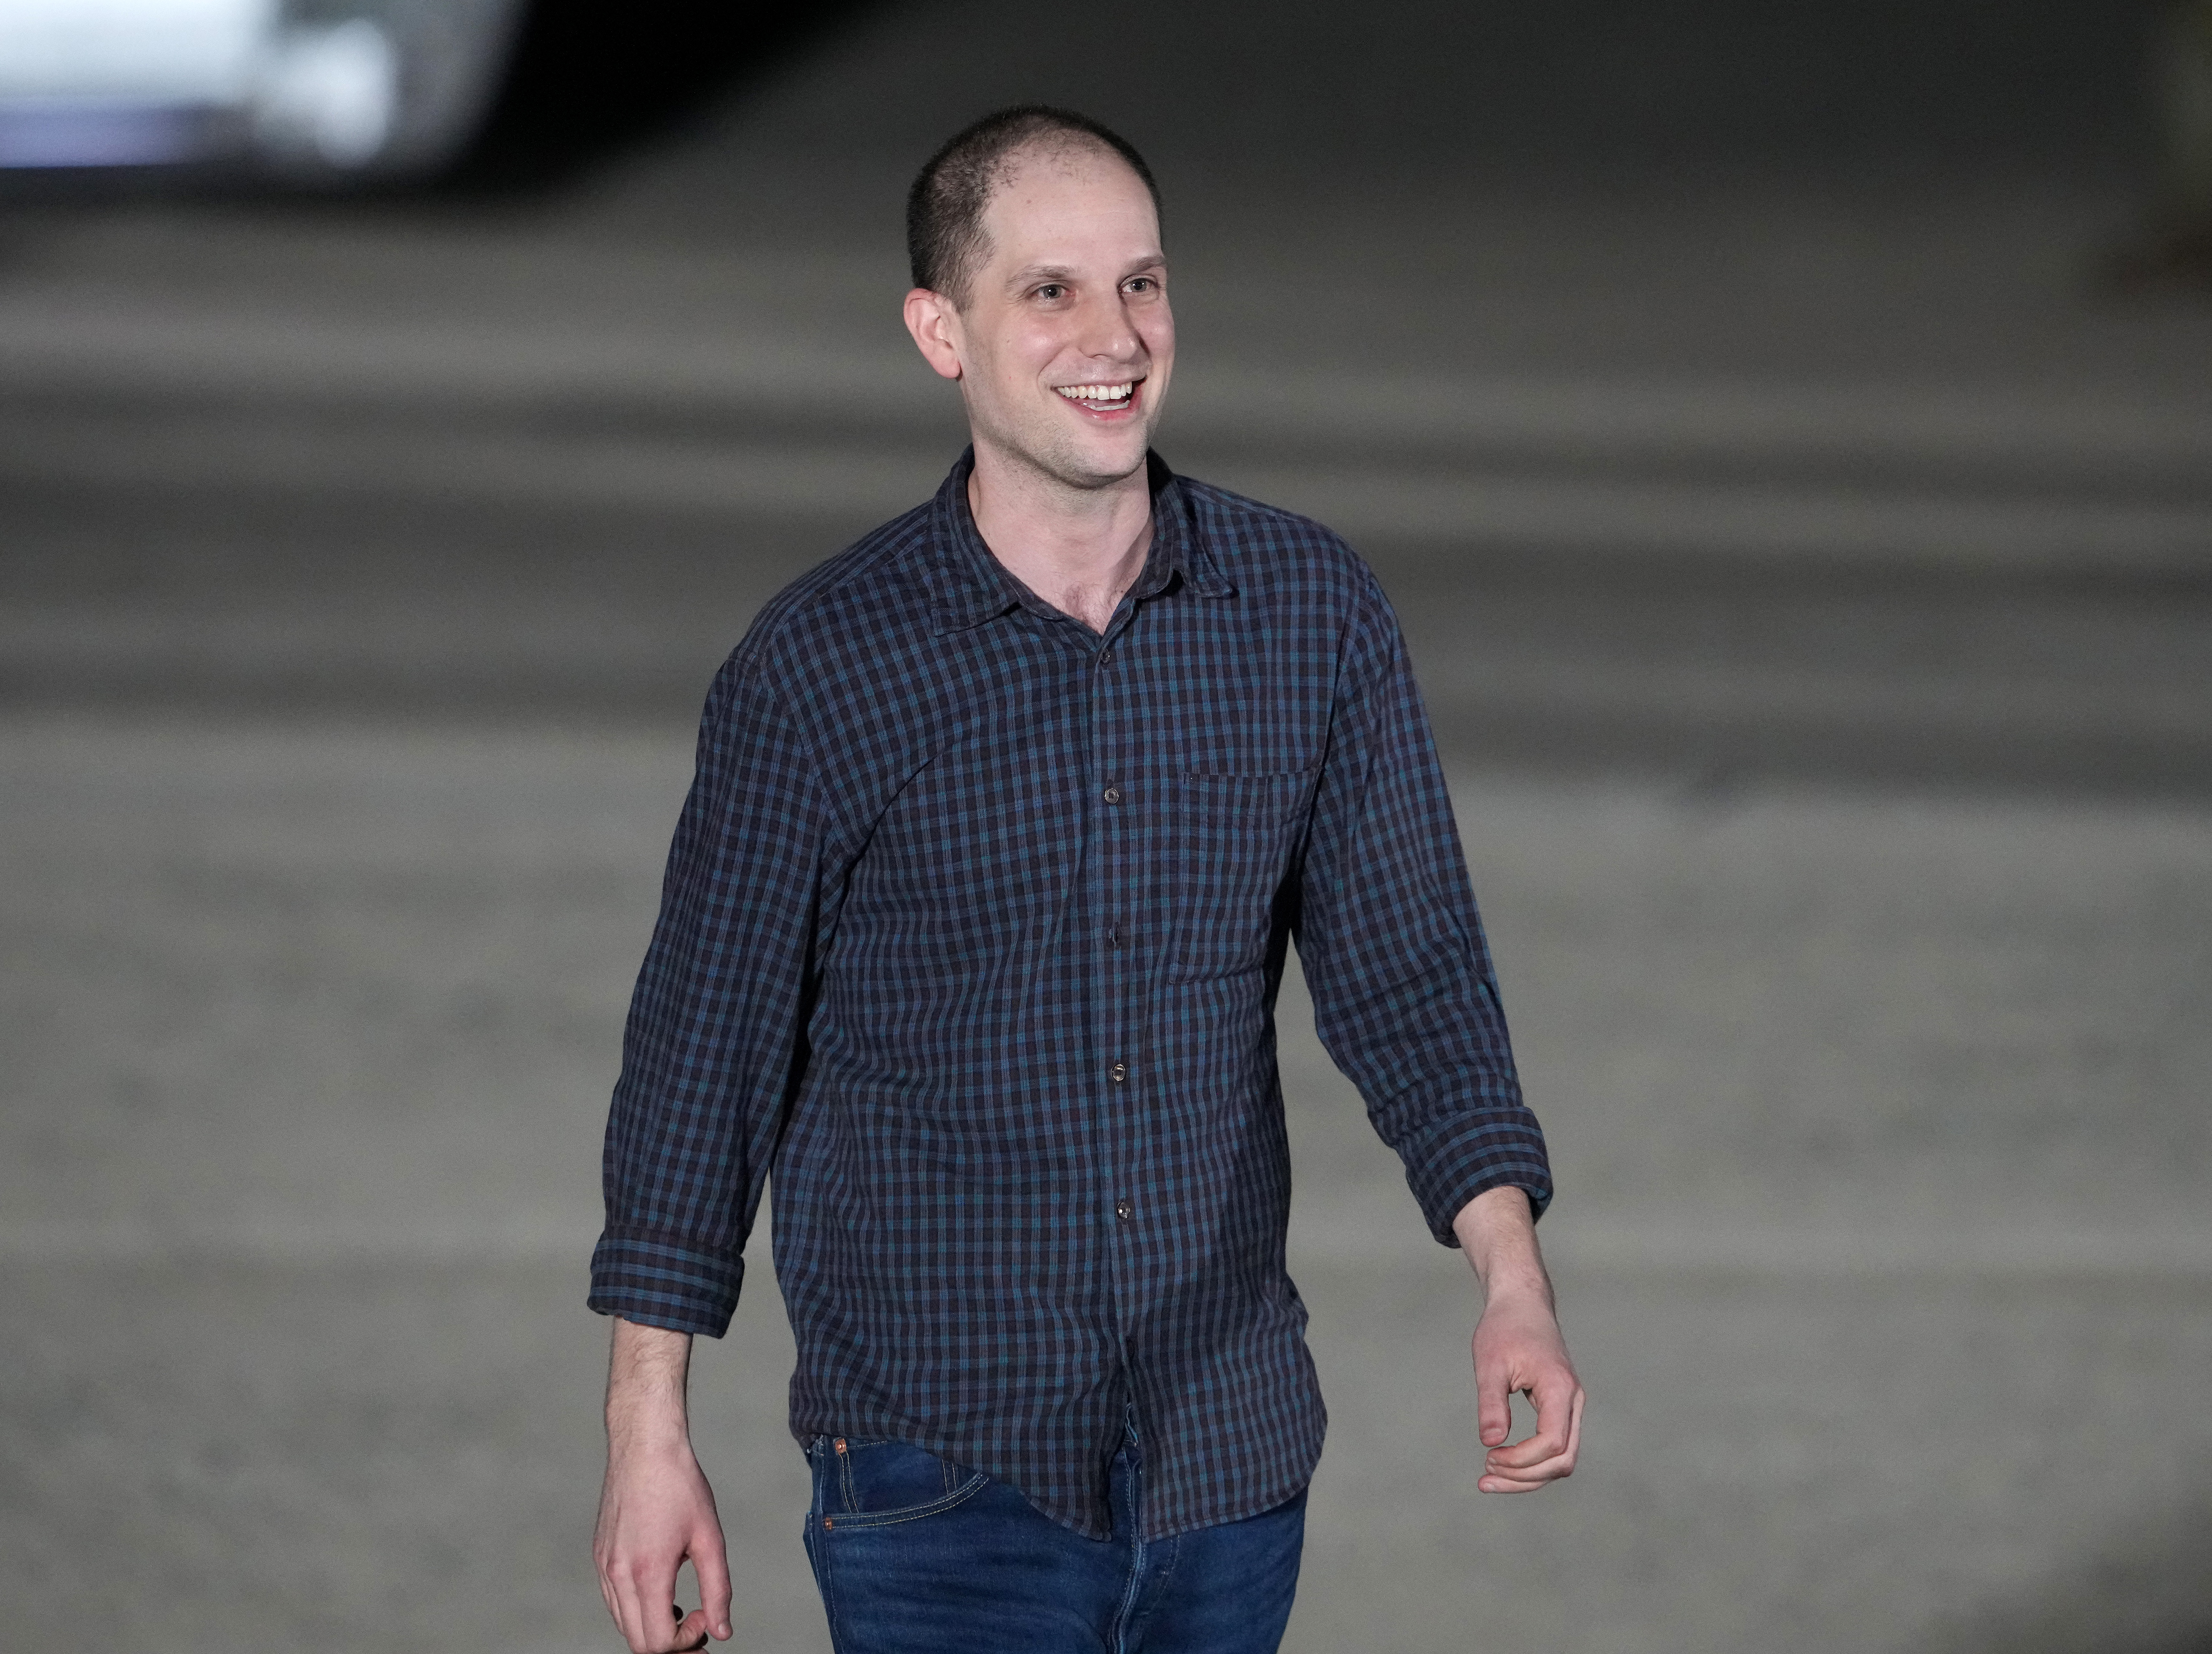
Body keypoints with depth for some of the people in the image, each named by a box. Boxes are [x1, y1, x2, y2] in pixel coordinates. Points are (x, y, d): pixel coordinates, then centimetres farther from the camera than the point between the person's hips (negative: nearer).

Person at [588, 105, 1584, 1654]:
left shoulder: (1314, 614, 1)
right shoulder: (820, 667, -8)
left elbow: (1408, 972, 3)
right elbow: (706, 1048, -2)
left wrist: (1514, 1284, -11)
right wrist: (650, 1432, -2)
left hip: (1229, 1453, 3)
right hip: (946, 1461, -3)